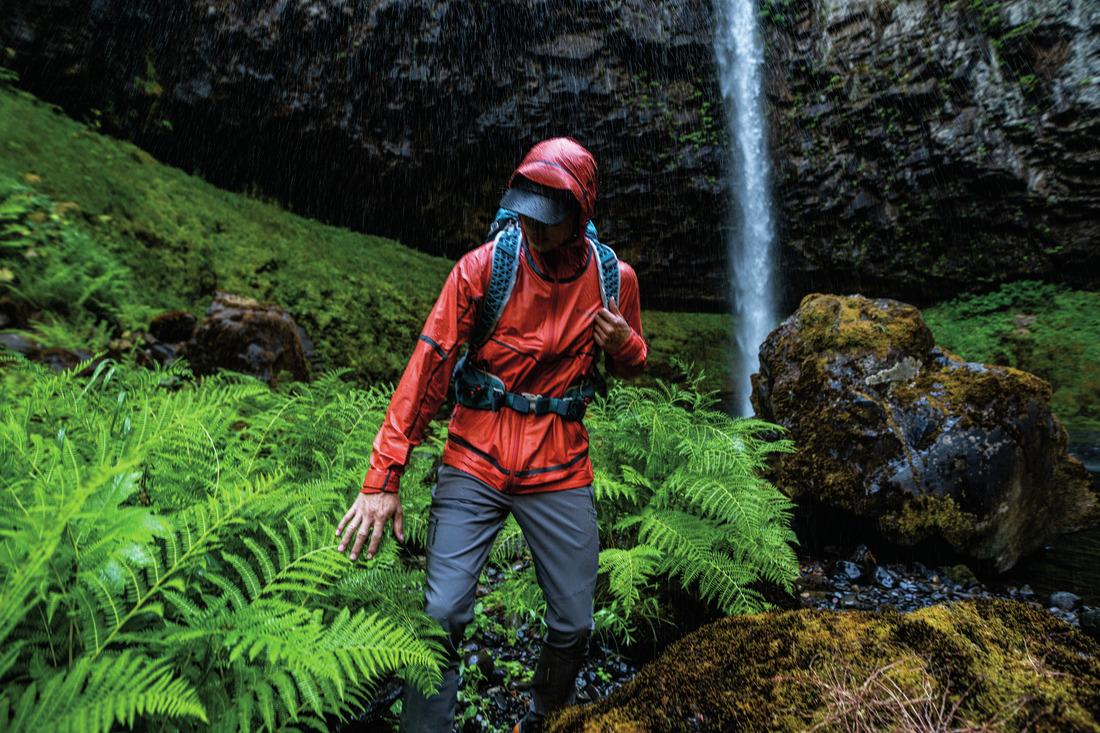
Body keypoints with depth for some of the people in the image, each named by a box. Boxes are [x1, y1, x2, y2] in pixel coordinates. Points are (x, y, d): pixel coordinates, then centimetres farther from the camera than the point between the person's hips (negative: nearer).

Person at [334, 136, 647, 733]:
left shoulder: (613, 278, -1)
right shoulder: (483, 267, -9)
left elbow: (629, 368, 15)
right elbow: (427, 366, -11)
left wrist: (624, 343, -11)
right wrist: (383, 477, -15)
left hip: (560, 471, 2)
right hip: (474, 463, -1)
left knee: (573, 627, 11)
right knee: (442, 617, -5)